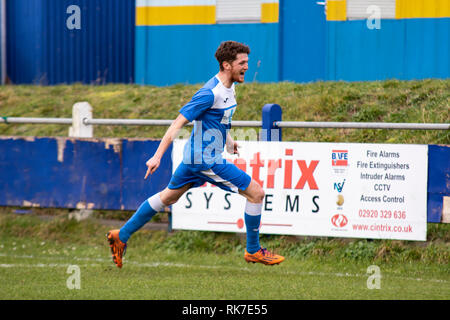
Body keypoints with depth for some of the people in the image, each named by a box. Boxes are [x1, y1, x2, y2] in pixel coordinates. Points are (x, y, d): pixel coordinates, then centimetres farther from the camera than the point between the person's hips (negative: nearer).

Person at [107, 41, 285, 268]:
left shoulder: (228, 88, 7)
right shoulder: (210, 93, -22)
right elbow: (178, 123, -21)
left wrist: (228, 140, 21)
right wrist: (158, 156, -22)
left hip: (197, 156, 10)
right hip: (206, 160, -10)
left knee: (168, 197, 19)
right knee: (256, 193, -7)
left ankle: (122, 236, 26)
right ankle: (253, 251, 6)